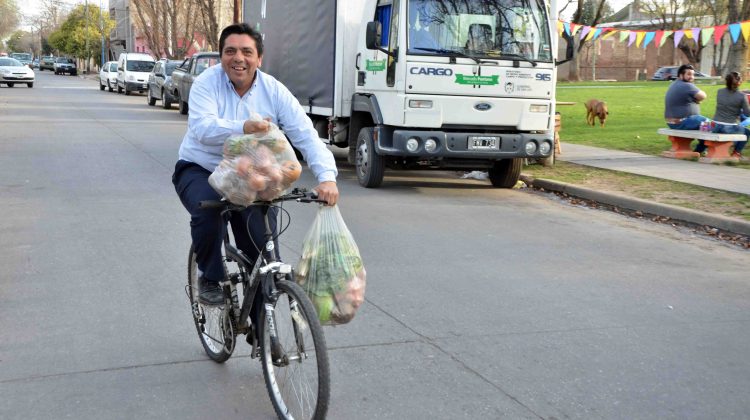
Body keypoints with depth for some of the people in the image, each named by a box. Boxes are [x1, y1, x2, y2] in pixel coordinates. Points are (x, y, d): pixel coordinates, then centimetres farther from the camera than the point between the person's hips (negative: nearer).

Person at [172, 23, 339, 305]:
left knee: (264, 255, -5)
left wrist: (327, 176, -29)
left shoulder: (274, 91, -7)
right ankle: (210, 279, -7)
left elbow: (305, 135, -13)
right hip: (200, 170, -2)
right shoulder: (207, 83, -12)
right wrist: (243, 128, -49)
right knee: (208, 211, -35)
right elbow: (201, 127, -30)